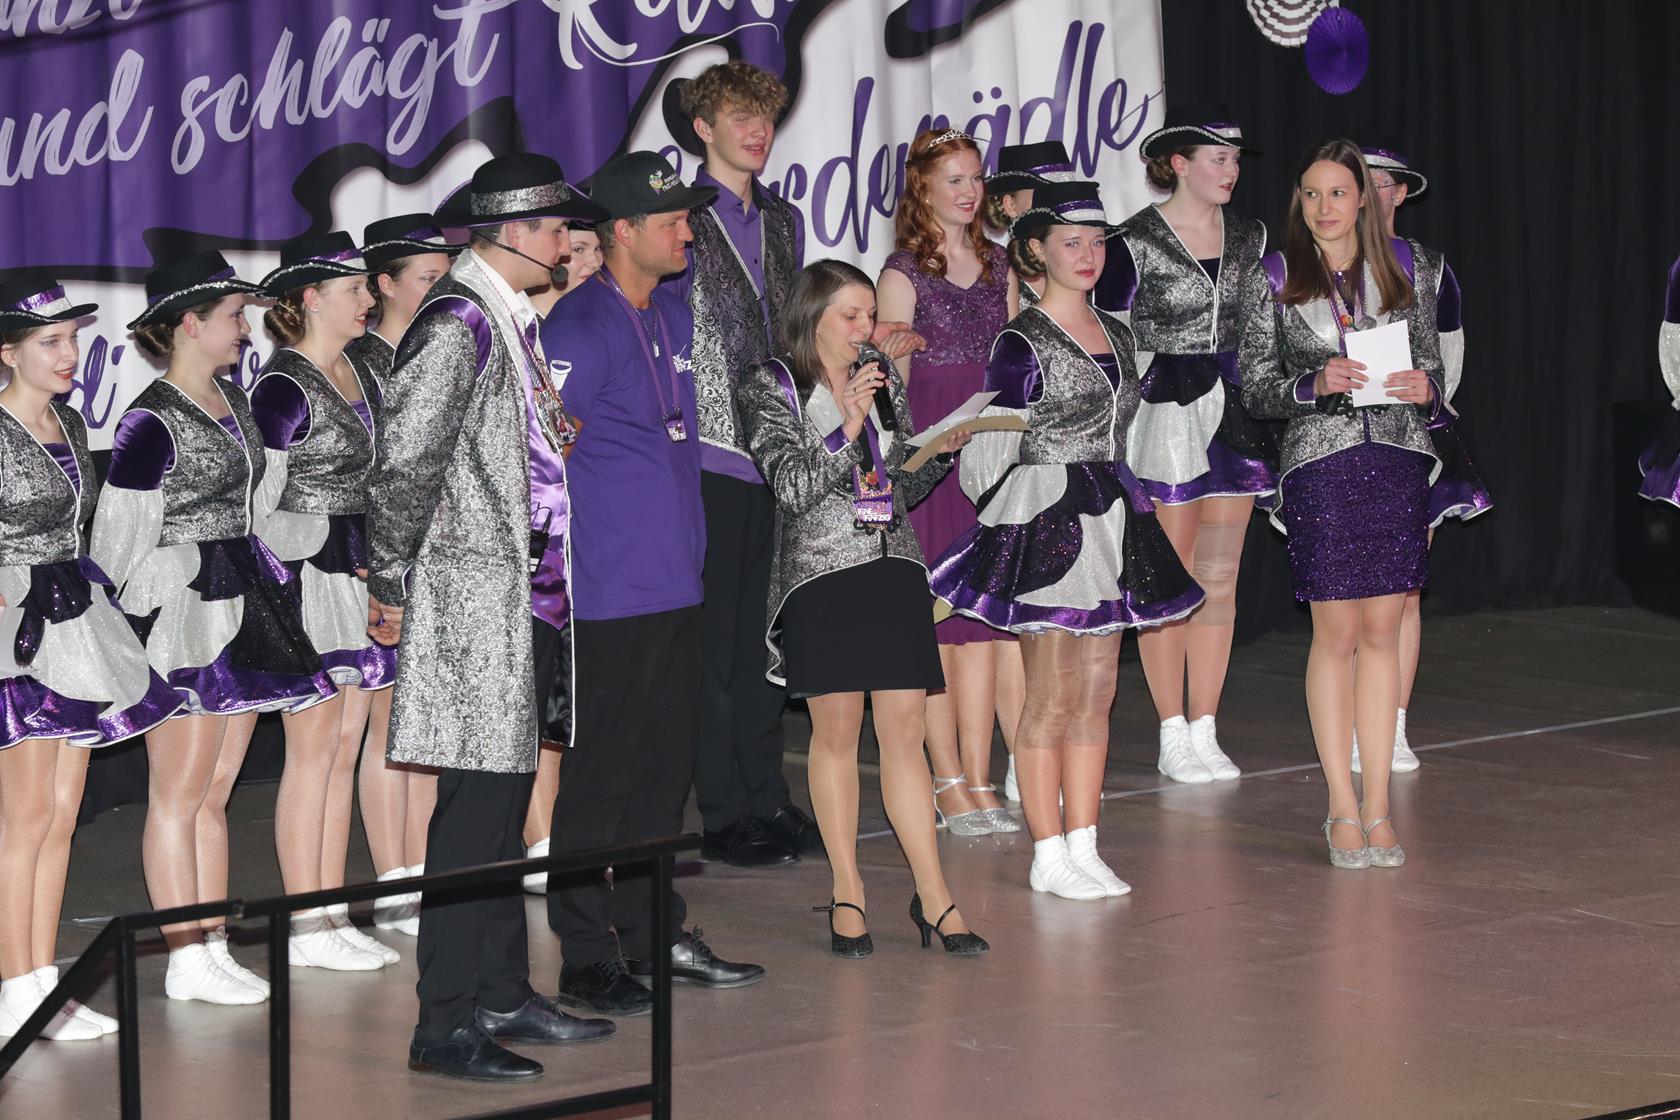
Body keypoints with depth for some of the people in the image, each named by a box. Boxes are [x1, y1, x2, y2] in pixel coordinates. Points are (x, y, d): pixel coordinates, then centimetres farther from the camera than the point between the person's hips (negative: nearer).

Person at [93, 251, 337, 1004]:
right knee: (179, 793, -2)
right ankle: (186, 960, 1)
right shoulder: (153, 422, -13)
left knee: (216, 790, 12)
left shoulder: (234, 402, 13)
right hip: (183, 623, -8)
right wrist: (149, 630, -10)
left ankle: (214, 947, 17)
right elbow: (121, 540, -12)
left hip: (243, 615, 8)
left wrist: (263, 593, 20)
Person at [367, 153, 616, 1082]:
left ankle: (502, 994, 23)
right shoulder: (458, 324, -16)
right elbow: (405, 463, -18)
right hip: (469, 587, -10)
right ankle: (445, 1026, -5)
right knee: (478, 801, -9)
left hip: (514, 586, 10)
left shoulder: (509, 319, 14)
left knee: (503, 795, 15)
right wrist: (392, 585, -12)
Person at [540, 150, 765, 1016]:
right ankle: (587, 961, 3)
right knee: (598, 774, -2)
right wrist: (560, 576, -13)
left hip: (678, 587, 8)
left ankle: (654, 937, 22)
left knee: (665, 767, 13)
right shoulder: (577, 330, -13)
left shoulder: (675, 316, 12)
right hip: (609, 596, -8)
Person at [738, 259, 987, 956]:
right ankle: (847, 894, 9)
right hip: (820, 573, -4)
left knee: (905, 730, 0)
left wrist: (944, 451, 2)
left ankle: (932, 895, 0)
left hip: (894, 568, 4)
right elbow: (794, 486, -10)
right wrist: (847, 428, -18)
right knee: (836, 729, 0)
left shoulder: (884, 382, 15)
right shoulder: (773, 388, 0)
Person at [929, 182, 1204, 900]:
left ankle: (1084, 848, 12)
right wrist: (1012, 522, -8)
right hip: (1045, 525, -7)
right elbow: (991, 450, -8)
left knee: (1096, 696, 7)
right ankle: (1050, 856, 1)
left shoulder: (1117, 336, 13)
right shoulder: (1022, 344, -9)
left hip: (1111, 519, 7)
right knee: (1052, 698, -4)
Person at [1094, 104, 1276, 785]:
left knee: (1220, 577, 6)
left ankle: (1205, 731, 12)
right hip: (1163, 415, -5)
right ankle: (1173, 736, 5)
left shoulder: (1248, 239, 10)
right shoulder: (1135, 243, -7)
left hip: (1233, 413, 5)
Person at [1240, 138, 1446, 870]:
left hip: (1397, 459, 2)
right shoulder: (1276, 280, 3)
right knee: (1337, 634, 0)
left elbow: (1432, 365, 14)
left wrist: (1424, 390, -8)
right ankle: (1342, 809, 7)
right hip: (1319, 462, -2)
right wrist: (1314, 383, -15)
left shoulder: (1405, 274, 9)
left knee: (1382, 631, 3)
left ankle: (1377, 808, 9)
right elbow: (1254, 388, 2)